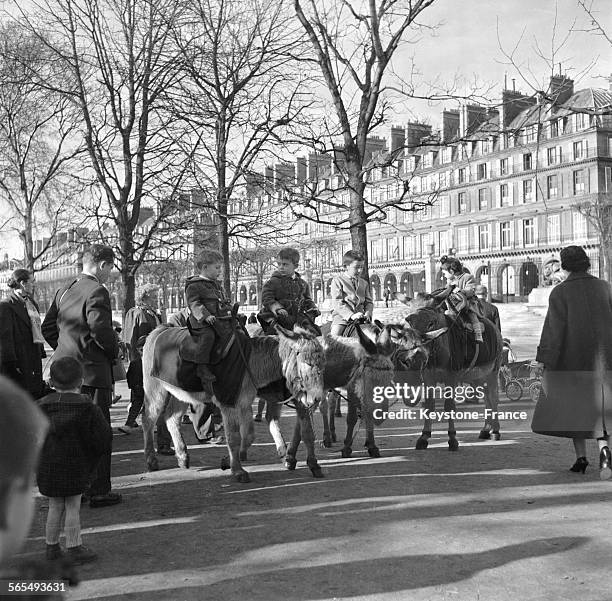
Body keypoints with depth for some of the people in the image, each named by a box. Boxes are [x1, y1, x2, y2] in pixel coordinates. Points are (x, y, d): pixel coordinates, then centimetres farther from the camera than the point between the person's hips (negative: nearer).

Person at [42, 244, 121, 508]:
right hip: (92, 372, -8)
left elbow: (47, 327, 16)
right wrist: (114, 351, -7)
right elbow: (100, 328, -24)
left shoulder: (64, 291, 13)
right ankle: (99, 491, 5)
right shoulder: (96, 292, -14)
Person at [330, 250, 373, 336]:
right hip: (342, 316, -4)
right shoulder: (338, 280, 2)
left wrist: (367, 313, -6)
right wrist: (351, 315, -20)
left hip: (360, 318, 5)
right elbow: (337, 302, -8)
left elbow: (368, 302, 18)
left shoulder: (364, 283, 19)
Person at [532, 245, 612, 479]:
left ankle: (581, 457, 13)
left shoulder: (560, 292, -9)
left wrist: (544, 361, -14)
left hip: (573, 357, -3)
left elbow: (554, 329, -14)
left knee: (573, 405, 13)